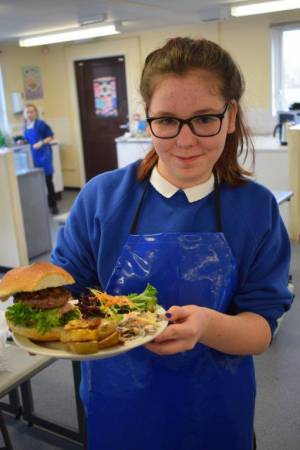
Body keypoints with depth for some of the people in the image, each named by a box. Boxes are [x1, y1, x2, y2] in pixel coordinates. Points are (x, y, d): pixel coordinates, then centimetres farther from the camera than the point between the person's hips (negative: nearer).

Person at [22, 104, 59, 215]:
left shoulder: (41, 124, -9)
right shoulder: (26, 127, 9)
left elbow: (51, 136, -8)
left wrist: (41, 142, -20)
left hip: (44, 154, -6)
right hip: (34, 156, 6)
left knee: (48, 180, -3)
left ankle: (53, 205, 5)